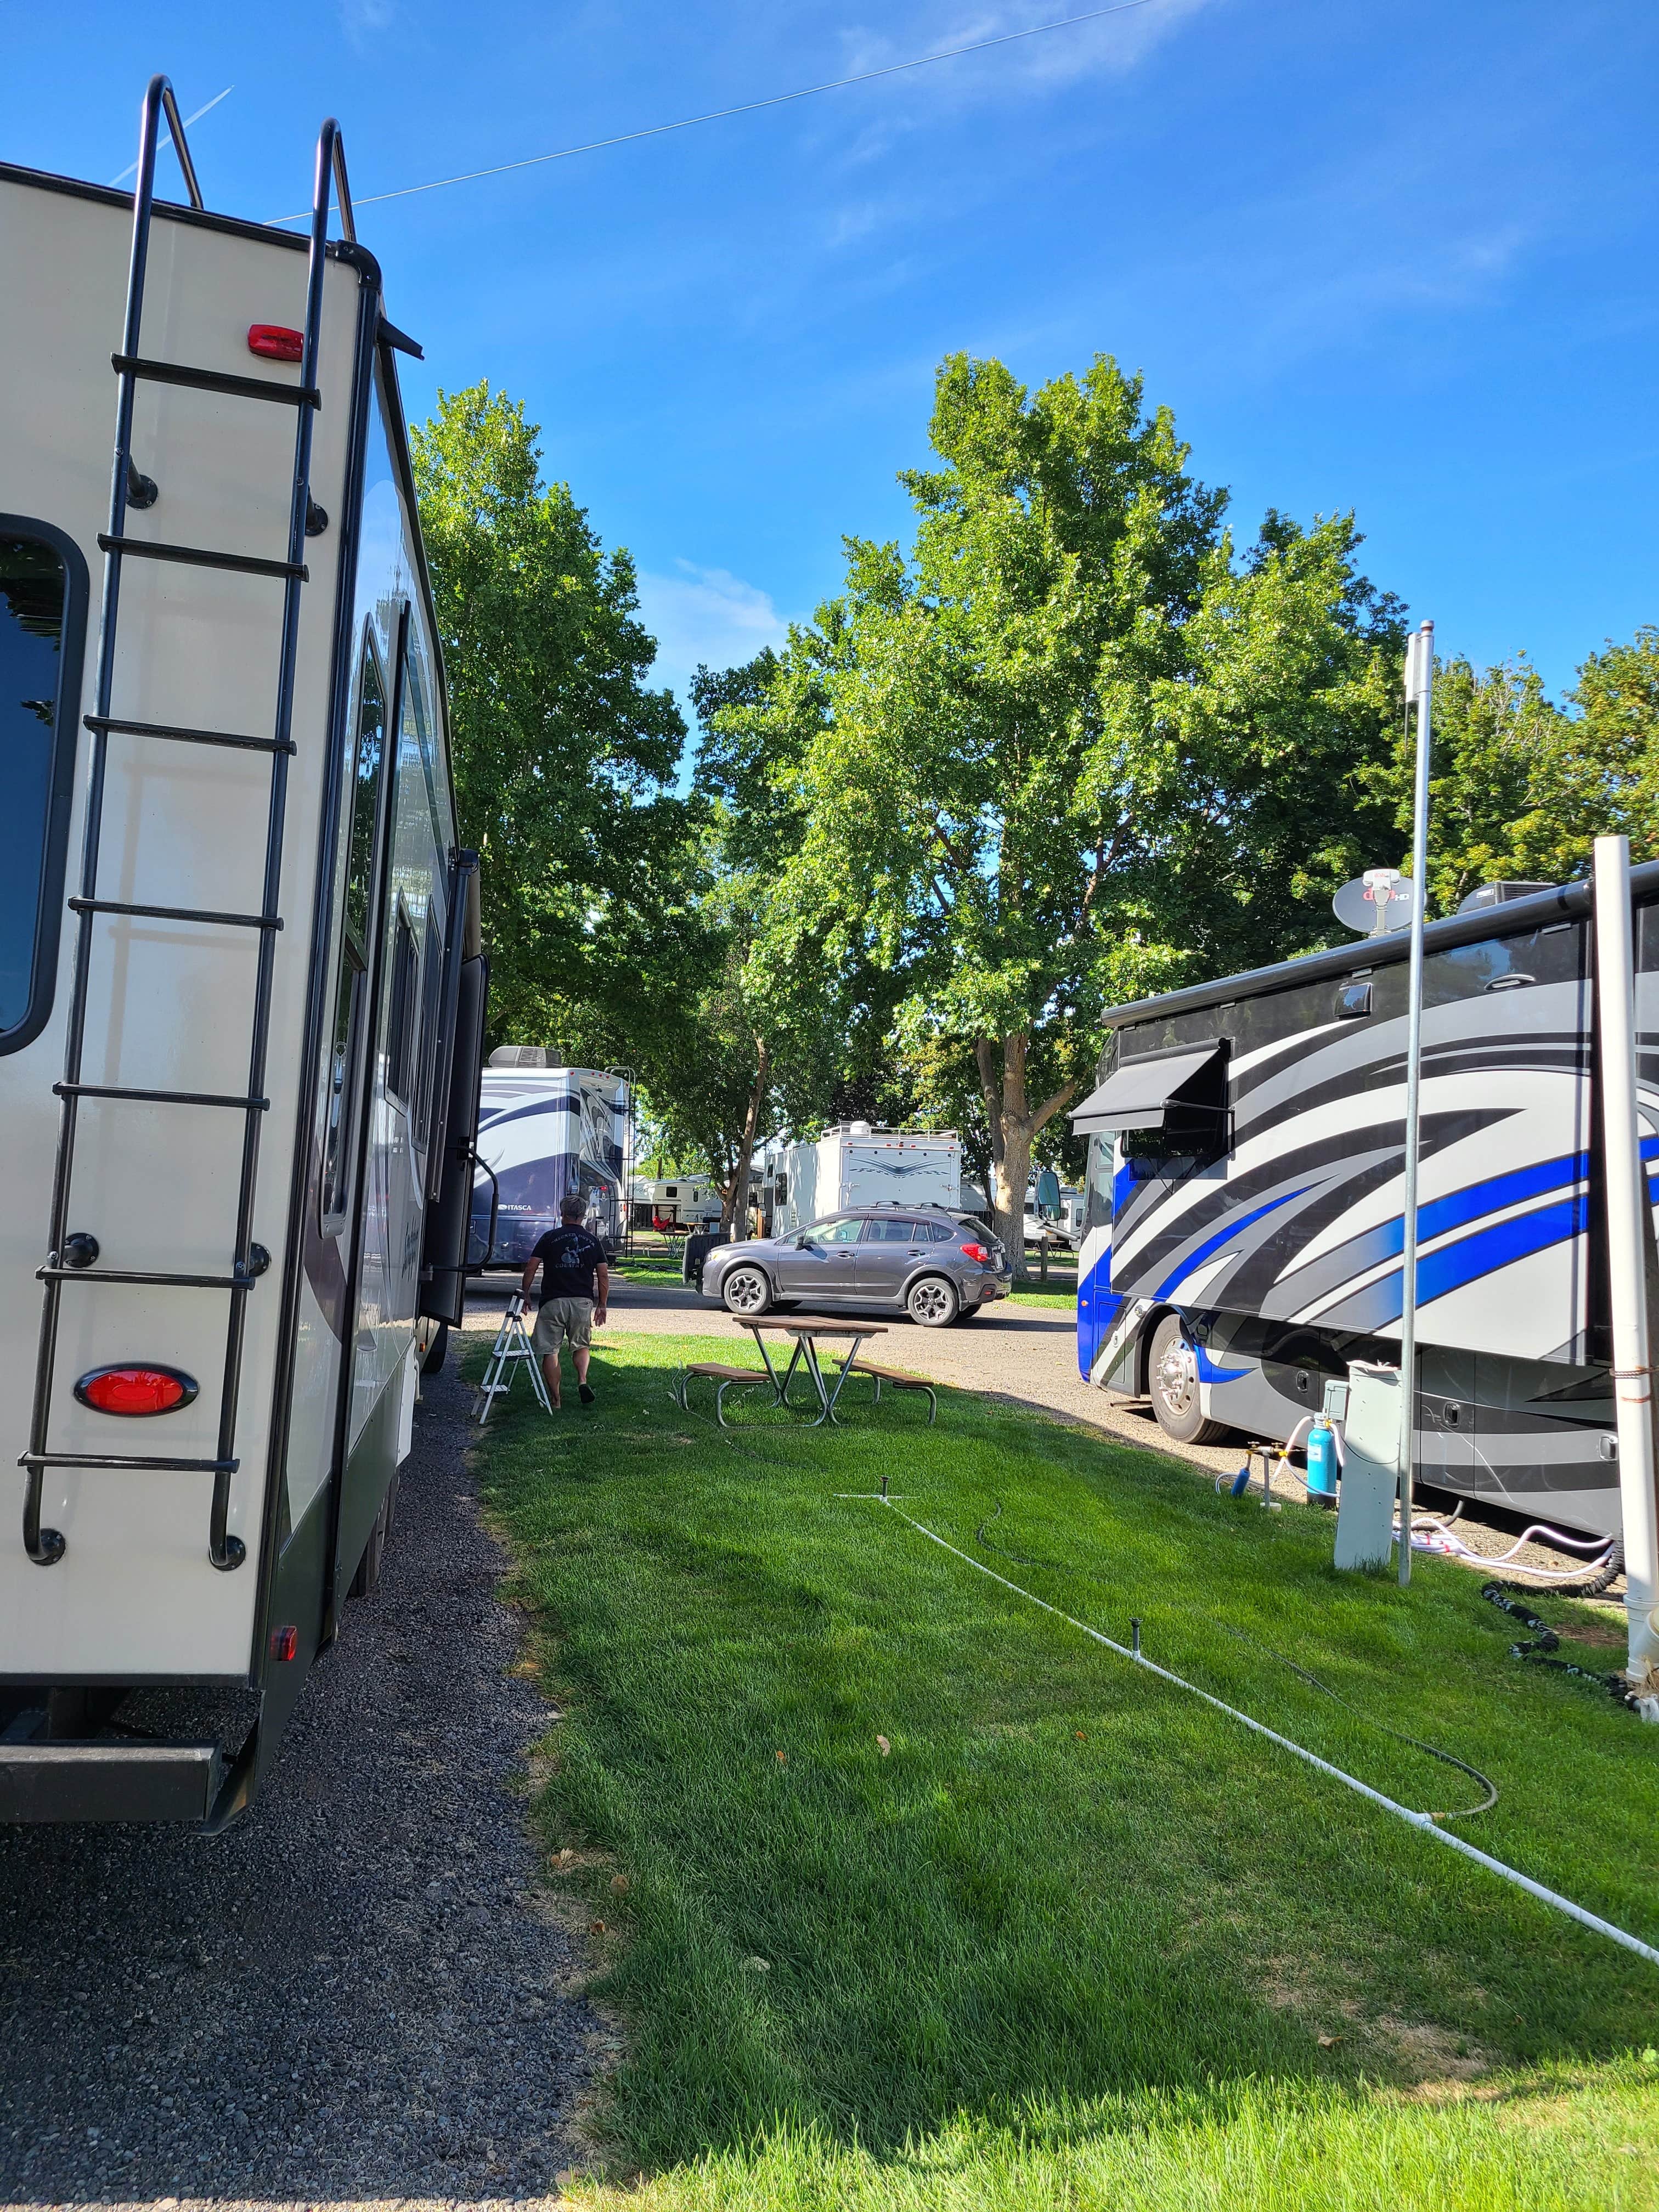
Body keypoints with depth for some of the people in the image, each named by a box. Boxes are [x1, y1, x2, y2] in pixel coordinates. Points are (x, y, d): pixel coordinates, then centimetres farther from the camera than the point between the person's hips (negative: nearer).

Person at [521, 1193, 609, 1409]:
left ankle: (555, 1400, 6)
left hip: (553, 1301, -2)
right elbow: (603, 1276, 7)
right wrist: (602, 1306, 13)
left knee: (550, 1351, 6)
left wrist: (525, 1295, 9)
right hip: (583, 1302, 2)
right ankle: (582, 1381, -4)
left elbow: (531, 1268, -1)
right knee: (581, 1345, 20)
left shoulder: (550, 1238, 3)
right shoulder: (593, 1240, 9)